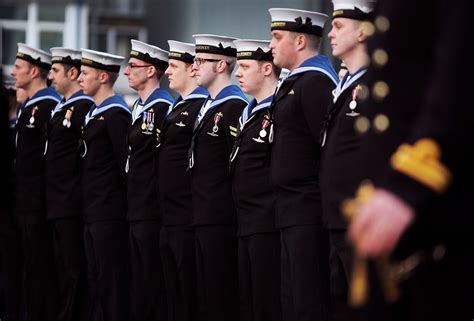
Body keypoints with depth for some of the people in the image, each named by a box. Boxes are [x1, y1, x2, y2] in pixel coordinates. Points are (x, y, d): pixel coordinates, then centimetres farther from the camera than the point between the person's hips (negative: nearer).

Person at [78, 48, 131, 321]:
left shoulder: (116, 113, -13)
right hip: (93, 214, 10)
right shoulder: (95, 112, 17)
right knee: (96, 281, 12)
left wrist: (126, 204, -13)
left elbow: (126, 163, -15)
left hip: (110, 214, -10)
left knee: (112, 281, -6)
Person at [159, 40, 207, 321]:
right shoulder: (176, 108, 18)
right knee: (174, 294, 12)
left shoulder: (202, 107, -12)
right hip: (169, 221, 9)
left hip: (188, 220, -9)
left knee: (190, 293, -5)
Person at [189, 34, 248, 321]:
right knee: (206, 297, 12)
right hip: (205, 220, 10)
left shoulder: (234, 107, -12)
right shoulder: (208, 106, 18)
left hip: (221, 222, -10)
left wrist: (233, 213, -15)